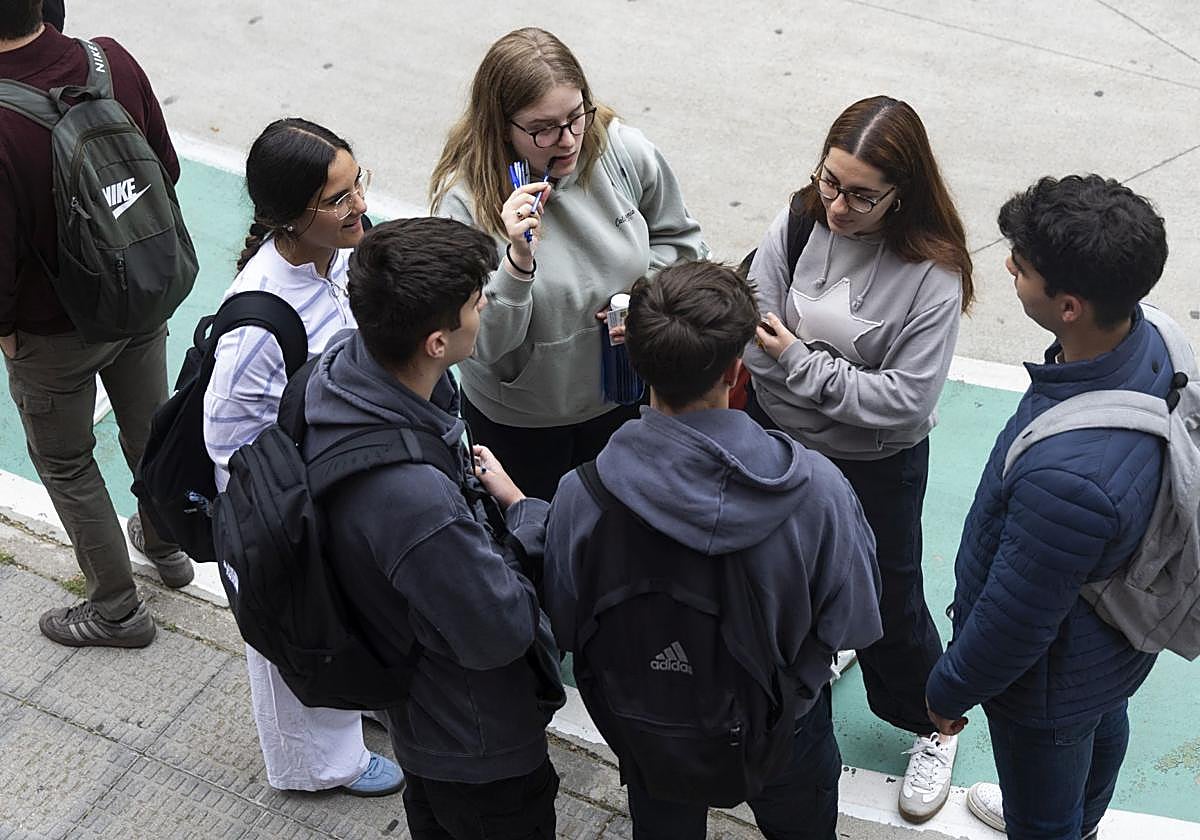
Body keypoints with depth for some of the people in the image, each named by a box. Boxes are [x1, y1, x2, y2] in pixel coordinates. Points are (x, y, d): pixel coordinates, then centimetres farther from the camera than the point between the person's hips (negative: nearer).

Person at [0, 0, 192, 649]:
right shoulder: (113, 61, -15)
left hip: (53, 334, -5)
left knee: (65, 465, 17)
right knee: (149, 432, 26)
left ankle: (116, 608, 31)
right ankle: (166, 545, 50)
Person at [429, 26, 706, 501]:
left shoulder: (625, 152, -16)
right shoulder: (465, 199, -25)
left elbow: (677, 238, 4)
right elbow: (486, 346, -26)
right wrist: (519, 259, -40)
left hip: (622, 393, 3)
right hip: (520, 421, -3)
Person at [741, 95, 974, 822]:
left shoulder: (933, 273, -24)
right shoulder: (799, 223, -13)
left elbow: (906, 399, -25)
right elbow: (753, 339, -11)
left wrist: (802, 362, -26)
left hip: (875, 467, -4)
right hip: (777, 436, 4)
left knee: (888, 600, 15)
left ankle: (931, 727, 43)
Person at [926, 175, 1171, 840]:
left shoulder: (1066, 473, -48)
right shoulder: (1147, 344, -20)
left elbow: (1017, 618, -31)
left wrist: (950, 690, -11)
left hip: (1052, 682, -8)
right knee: (1101, 733, 38)